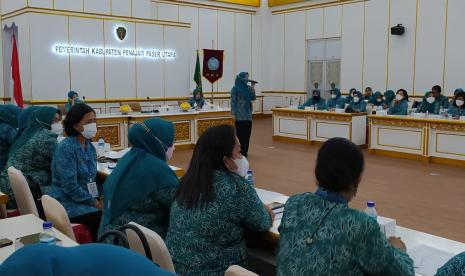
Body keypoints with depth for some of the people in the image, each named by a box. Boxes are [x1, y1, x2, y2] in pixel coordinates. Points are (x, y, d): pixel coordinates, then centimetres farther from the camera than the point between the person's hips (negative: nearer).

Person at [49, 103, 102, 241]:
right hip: (67, 204, -7)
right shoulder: (65, 147, -16)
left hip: (86, 199, 7)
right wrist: (94, 202, -15)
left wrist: (97, 199, -1)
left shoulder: (90, 146, 7)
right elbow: (70, 185, -21)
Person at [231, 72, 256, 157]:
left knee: (247, 132, 5)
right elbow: (233, 101, -7)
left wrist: (252, 88, -8)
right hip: (239, 114, -5)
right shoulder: (235, 89, -5)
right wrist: (233, 113, -12)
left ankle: (245, 151, 14)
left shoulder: (248, 88, 9)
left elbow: (253, 98, 3)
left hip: (248, 114, 5)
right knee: (240, 133, -4)